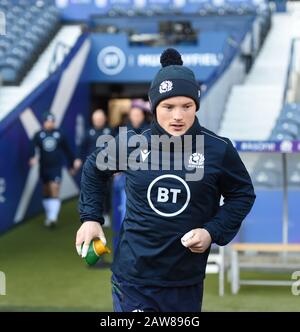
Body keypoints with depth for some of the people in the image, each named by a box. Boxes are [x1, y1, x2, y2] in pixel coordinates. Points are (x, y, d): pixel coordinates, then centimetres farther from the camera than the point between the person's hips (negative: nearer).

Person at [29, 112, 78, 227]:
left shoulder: (59, 134, 2)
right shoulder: (38, 135, 0)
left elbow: (67, 150, 10)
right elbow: (33, 147, -17)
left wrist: (71, 165, 14)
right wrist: (33, 157, -37)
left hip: (56, 167, -2)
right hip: (44, 167, 2)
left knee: (55, 190, -13)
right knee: (46, 192, 12)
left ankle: (53, 217, -19)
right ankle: (49, 216, 26)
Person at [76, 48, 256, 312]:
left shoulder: (219, 150, -7)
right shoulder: (132, 144, -3)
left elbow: (243, 194, 7)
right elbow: (94, 169, 16)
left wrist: (213, 232, -7)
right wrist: (90, 218, 9)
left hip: (186, 283, 0)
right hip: (133, 278, 0)